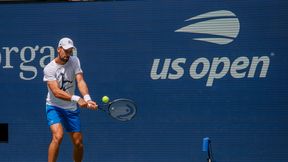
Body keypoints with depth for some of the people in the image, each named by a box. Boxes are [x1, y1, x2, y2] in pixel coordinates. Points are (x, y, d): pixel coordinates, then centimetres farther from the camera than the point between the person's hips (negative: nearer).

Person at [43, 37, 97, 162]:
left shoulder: (74, 61, -3)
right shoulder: (49, 69, -16)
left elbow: (80, 81, -16)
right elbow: (56, 92, -26)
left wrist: (87, 98, -35)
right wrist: (76, 99, -39)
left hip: (71, 108, 5)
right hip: (54, 107, -4)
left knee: (78, 143, 5)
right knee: (58, 136, -27)